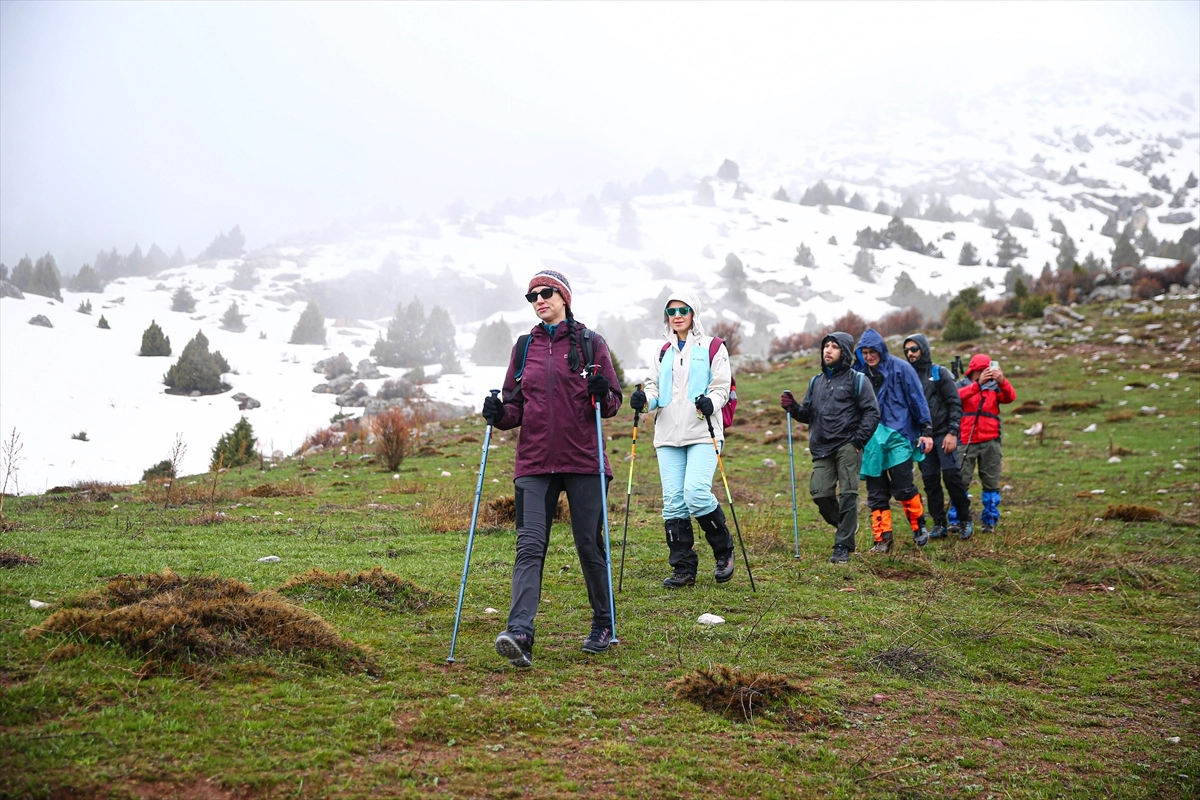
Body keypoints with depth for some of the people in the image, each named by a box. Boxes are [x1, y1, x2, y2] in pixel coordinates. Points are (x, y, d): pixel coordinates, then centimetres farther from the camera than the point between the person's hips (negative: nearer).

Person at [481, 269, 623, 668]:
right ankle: (520, 634, -20)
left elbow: (612, 404, 6)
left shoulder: (590, 343, 5)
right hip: (534, 462, 2)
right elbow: (516, 406, 15)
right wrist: (499, 414, -6)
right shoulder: (524, 348, 14)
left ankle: (603, 624, 23)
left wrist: (601, 395, -17)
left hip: (583, 460, -2)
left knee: (589, 545, 4)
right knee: (530, 545, -10)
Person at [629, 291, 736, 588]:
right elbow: (656, 386, 19)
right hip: (668, 435, 5)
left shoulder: (713, 348, 5)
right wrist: (644, 399, -4)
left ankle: (724, 551, 5)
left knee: (696, 493, -19)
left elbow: (722, 387, -1)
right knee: (673, 503, 0)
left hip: (702, 433, -5)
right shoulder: (665, 352, 20)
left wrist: (710, 402, -23)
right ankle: (683, 568, 8)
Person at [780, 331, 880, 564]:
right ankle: (846, 525, 23)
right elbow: (807, 414, 19)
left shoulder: (856, 380, 2)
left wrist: (858, 441, -11)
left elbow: (872, 412, -4)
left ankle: (843, 546, 0)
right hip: (822, 449, 5)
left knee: (847, 495, -6)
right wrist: (792, 407, -1)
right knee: (820, 493, -3)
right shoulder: (816, 382, 19)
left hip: (847, 447, -5)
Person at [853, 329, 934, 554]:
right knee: (876, 493, 4)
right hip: (870, 440, 4)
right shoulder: (859, 373, 8)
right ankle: (882, 539, 11)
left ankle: (919, 528, 16)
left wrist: (926, 431, -2)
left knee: (903, 488, -6)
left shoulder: (900, 368, -2)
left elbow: (917, 400, 0)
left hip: (897, 436, -4)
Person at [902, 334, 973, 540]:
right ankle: (940, 524, 10)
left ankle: (964, 520, 1)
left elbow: (955, 403, -4)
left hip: (943, 434, -4)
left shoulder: (939, 373, 0)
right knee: (930, 480, 4)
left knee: (951, 475, -11)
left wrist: (952, 433, -13)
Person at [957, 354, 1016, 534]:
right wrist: (978, 383, -26)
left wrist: (1002, 381, -24)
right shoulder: (964, 385, 7)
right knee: (960, 480, -6)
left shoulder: (994, 387, 12)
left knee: (991, 483, 6)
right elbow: (957, 396, -16)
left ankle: (990, 520, 15)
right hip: (966, 441, -2)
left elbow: (1010, 397, -6)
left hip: (990, 441, 2)